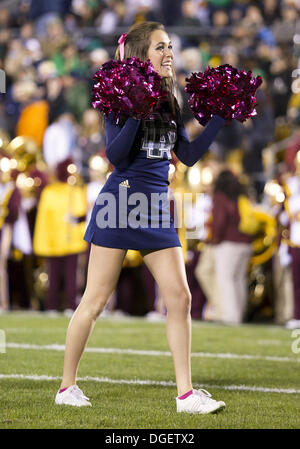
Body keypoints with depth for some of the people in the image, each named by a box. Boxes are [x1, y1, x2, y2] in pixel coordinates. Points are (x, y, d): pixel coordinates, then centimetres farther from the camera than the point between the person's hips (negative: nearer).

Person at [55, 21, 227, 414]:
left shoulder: (168, 102, 13)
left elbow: (189, 155, 14)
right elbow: (115, 156, -15)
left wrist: (220, 119, 11)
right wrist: (136, 112, -24)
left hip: (156, 208, 6)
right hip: (121, 202, -6)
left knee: (180, 296, -2)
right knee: (96, 299, -1)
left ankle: (186, 393, 2)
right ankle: (67, 386, 11)